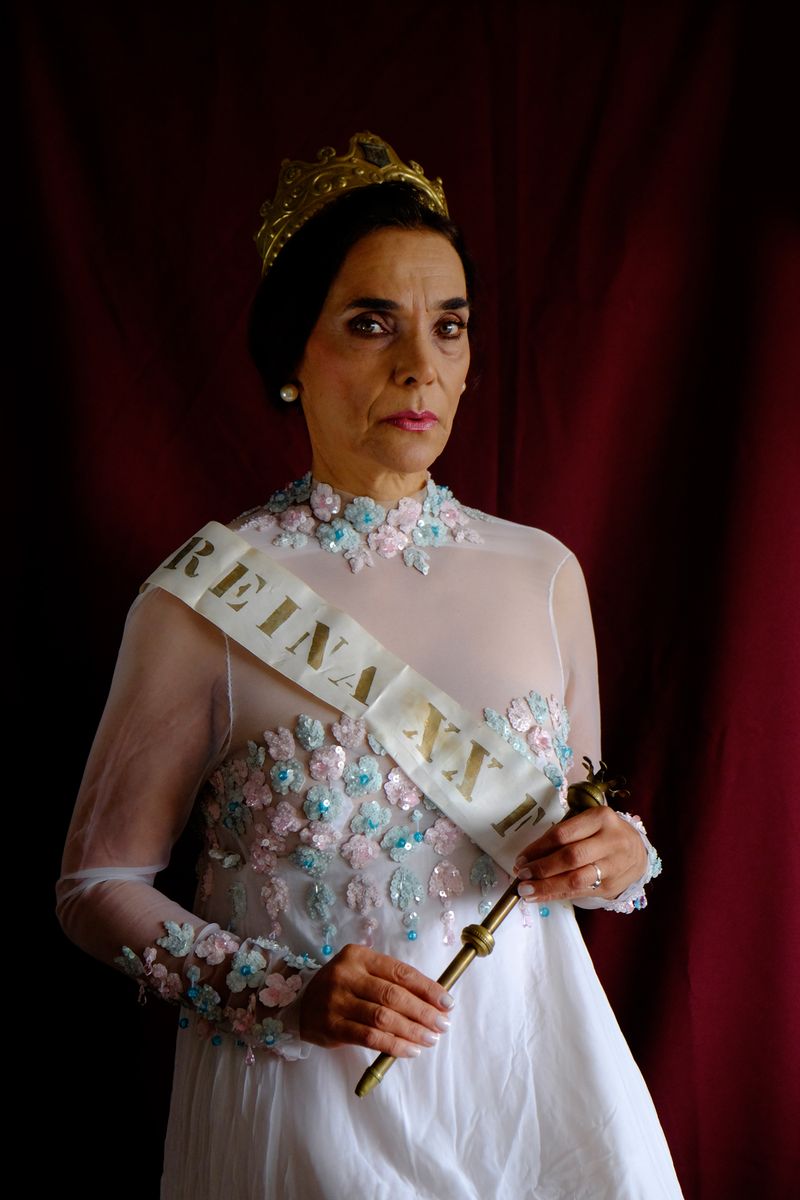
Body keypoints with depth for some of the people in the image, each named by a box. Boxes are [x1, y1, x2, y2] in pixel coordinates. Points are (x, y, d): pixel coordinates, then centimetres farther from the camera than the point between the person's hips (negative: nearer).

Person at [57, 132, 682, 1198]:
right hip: (310, 1097, -3)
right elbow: (97, 886, -4)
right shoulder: (201, 604, -11)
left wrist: (620, 855, -9)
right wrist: (284, 995, -17)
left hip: (532, 1071, 3)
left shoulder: (544, 574, 0)